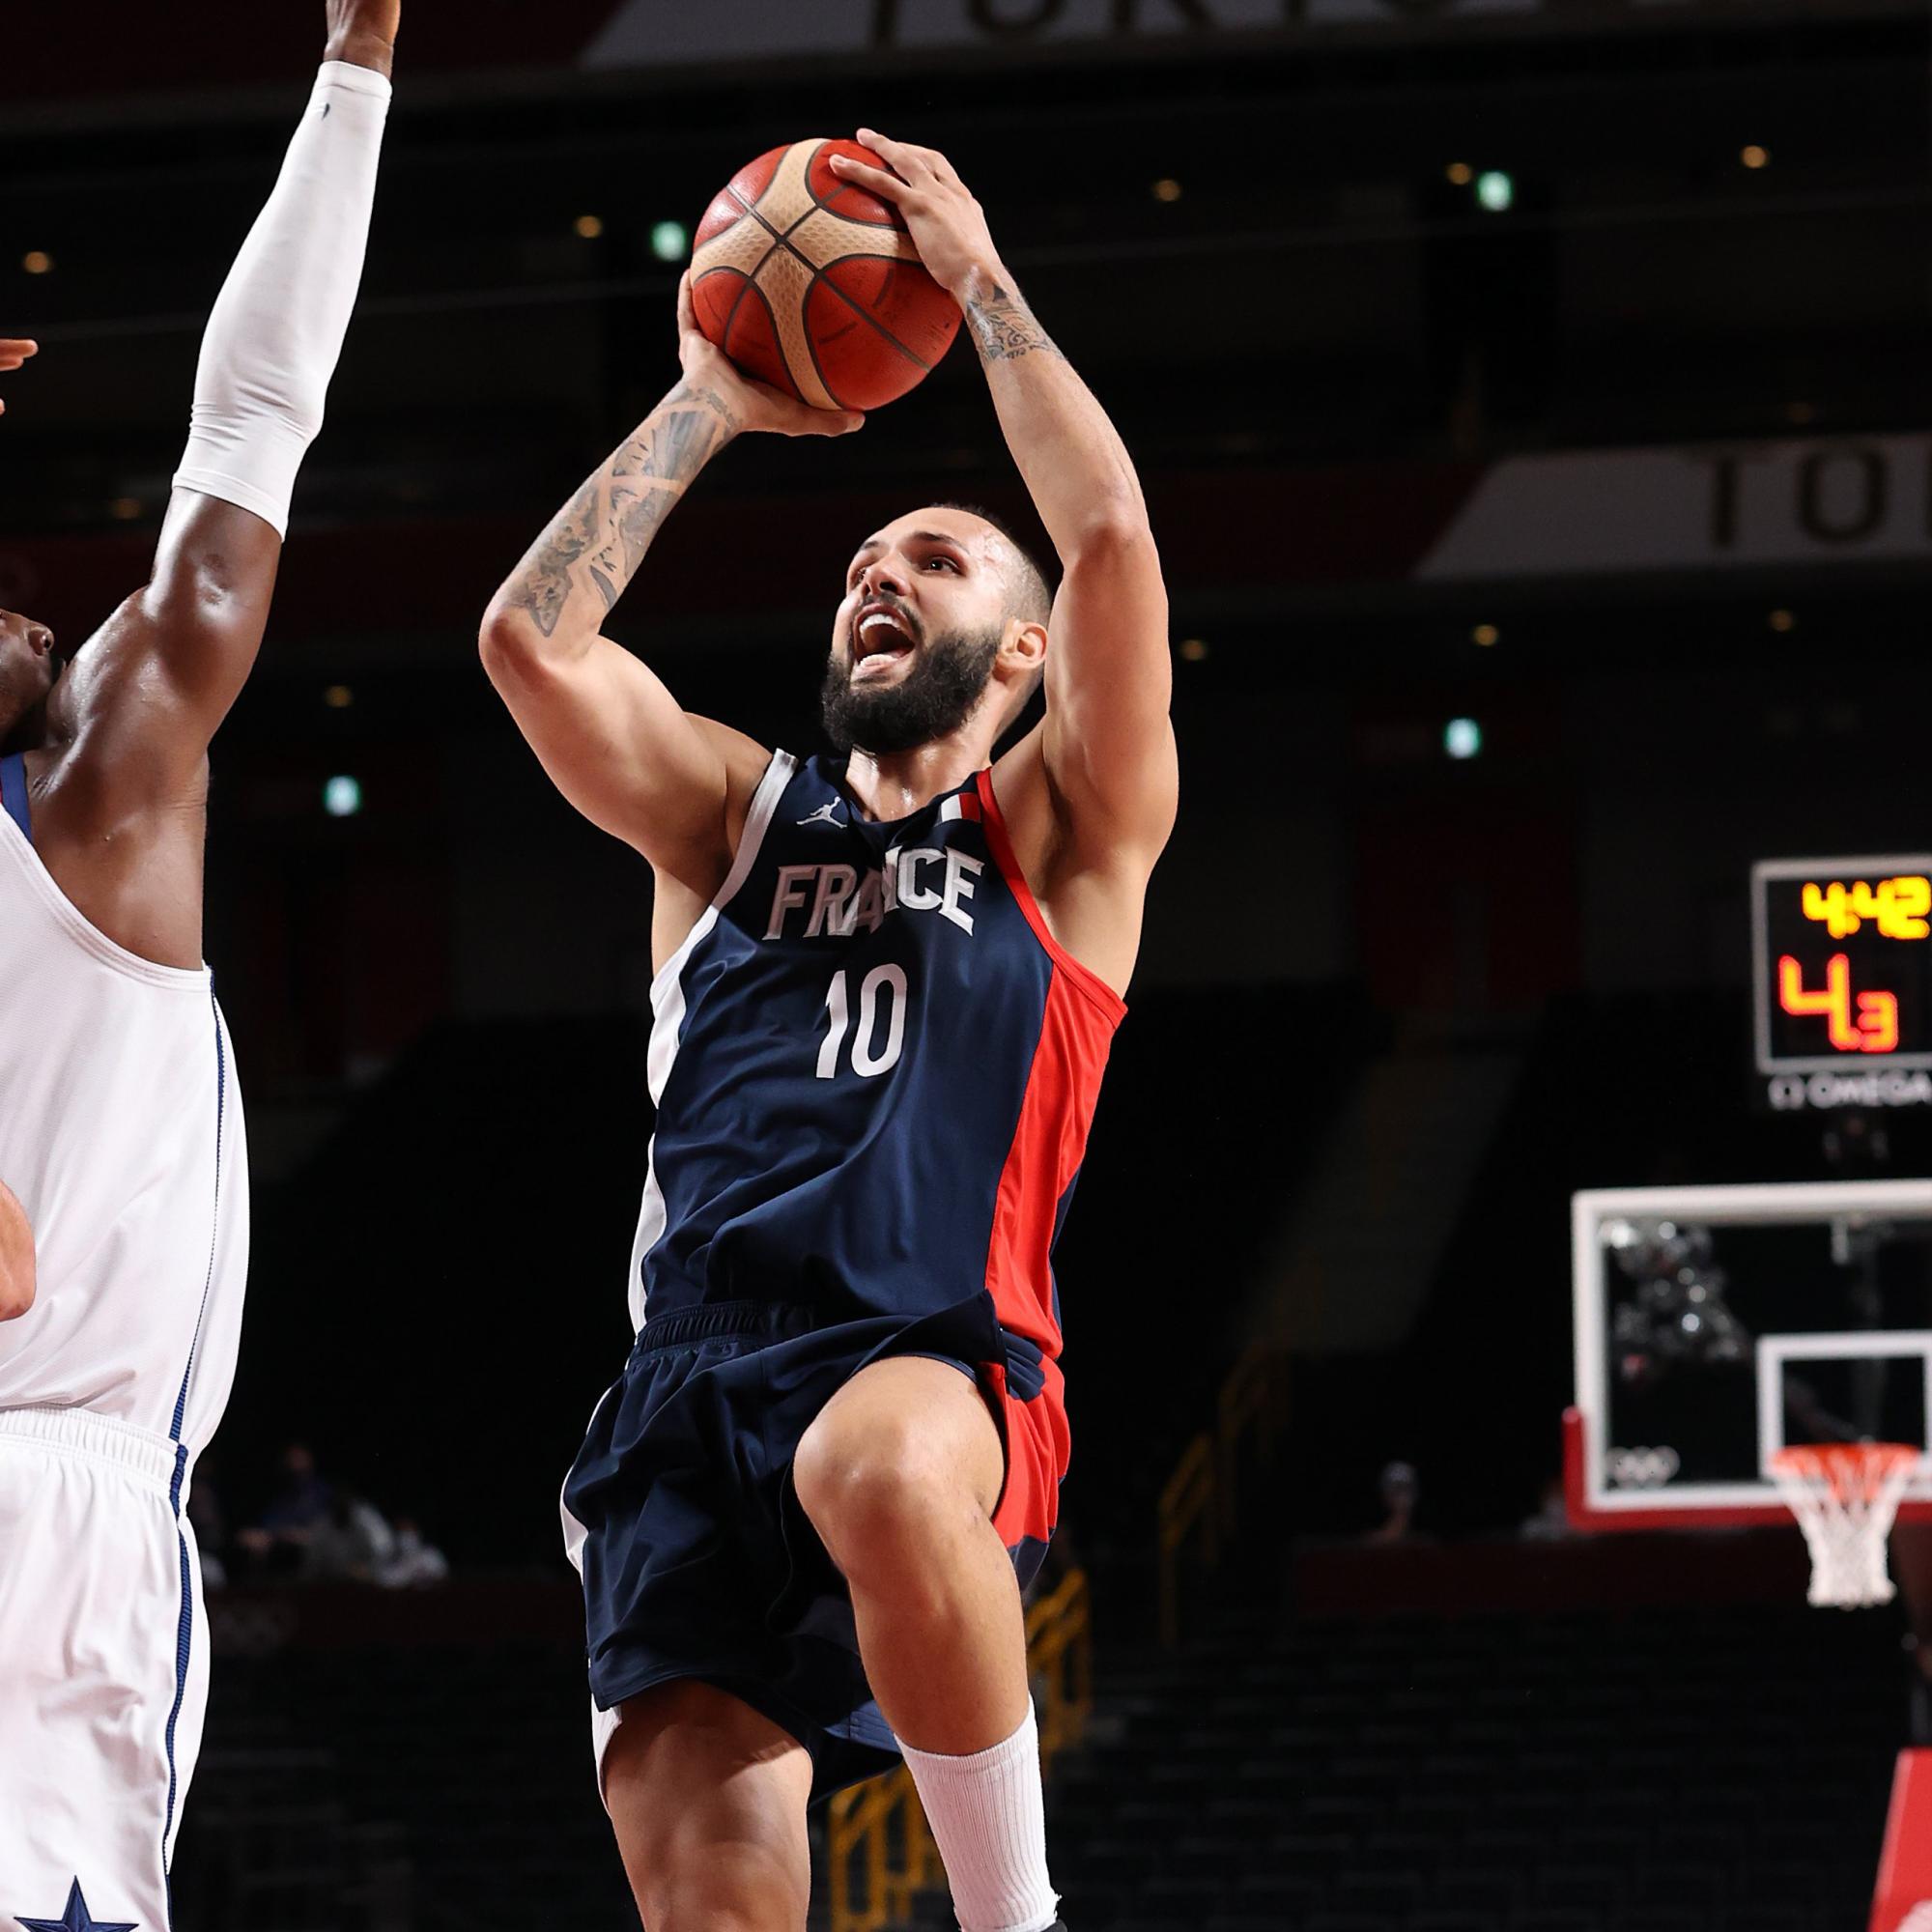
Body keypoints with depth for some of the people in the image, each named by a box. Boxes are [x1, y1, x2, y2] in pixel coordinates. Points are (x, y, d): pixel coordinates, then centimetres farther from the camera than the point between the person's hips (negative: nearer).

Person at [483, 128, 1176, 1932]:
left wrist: (979, 279, 9)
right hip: (695, 1380, 4)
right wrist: (707, 402, 18)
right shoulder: (736, 815, 25)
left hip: (940, 1362, -3)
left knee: (880, 1467, -41)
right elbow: (532, 633, 11)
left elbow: (1112, 533, 1)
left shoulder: (1061, 830, 15)